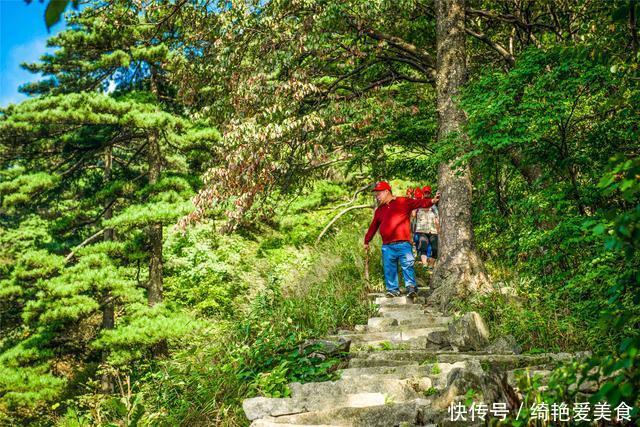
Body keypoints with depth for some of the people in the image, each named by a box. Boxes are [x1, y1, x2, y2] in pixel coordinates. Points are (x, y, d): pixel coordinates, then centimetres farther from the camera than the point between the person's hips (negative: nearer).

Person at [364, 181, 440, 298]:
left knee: (408, 265, -9)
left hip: (403, 244, -4)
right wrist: (367, 241, 32)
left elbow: (419, 202, -3)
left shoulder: (403, 202, 6)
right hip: (387, 246, 4)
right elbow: (373, 227, 29)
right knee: (389, 269, 3)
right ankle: (393, 289, 10)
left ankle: (411, 287, -5)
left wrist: (431, 201, -19)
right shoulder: (379, 210, 22)